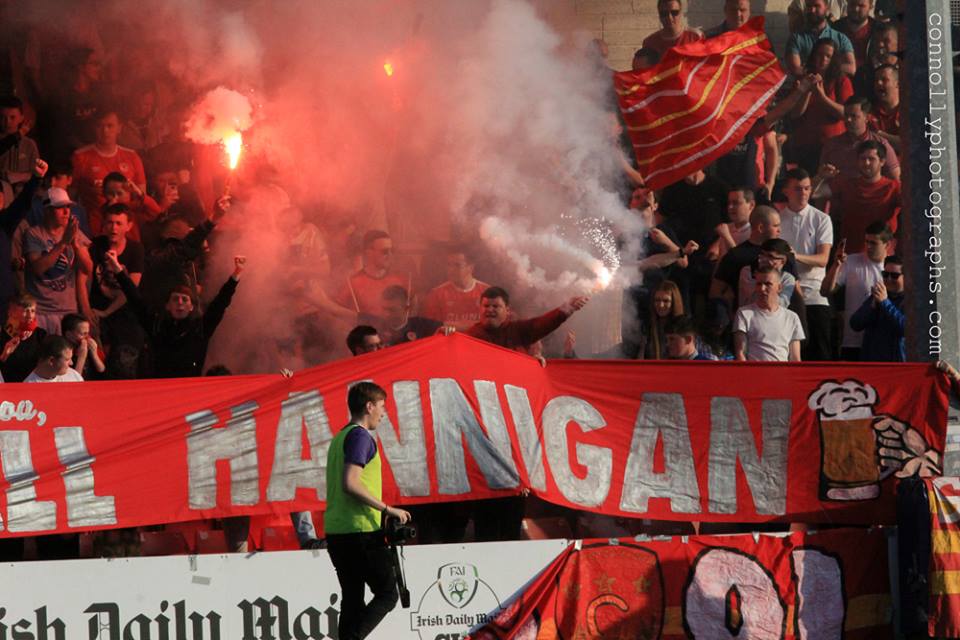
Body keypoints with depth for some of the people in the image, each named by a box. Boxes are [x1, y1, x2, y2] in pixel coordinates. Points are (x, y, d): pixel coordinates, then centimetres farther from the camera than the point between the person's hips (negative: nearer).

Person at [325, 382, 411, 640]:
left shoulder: (339, 438, 20)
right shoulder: (360, 436, -10)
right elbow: (350, 483, -22)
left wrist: (381, 511, 25)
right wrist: (388, 509, -16)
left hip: (335, 531, 9)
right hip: (361, 531, -9)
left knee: (352, 599, 10)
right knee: (387, 595, -4)